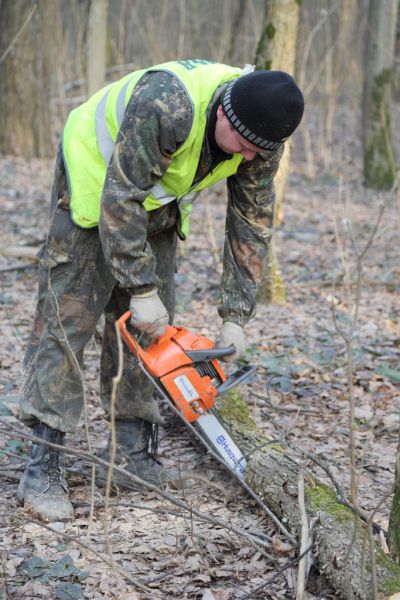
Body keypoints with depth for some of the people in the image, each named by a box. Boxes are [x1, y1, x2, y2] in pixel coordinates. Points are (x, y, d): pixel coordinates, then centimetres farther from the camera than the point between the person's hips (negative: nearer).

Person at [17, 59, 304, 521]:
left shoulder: (260, 137, -17)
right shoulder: (167, 106, -39)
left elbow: (251, 226, -9)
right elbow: (120, 197, -34)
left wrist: (235, 317, -12)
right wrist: (142, 290, -30)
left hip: (157, 204, 7)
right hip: (96, 180, -6)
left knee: (149, 332, 3)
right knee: (67, 318, -11)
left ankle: (130, 454, 11)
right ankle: (42, 469, -10)